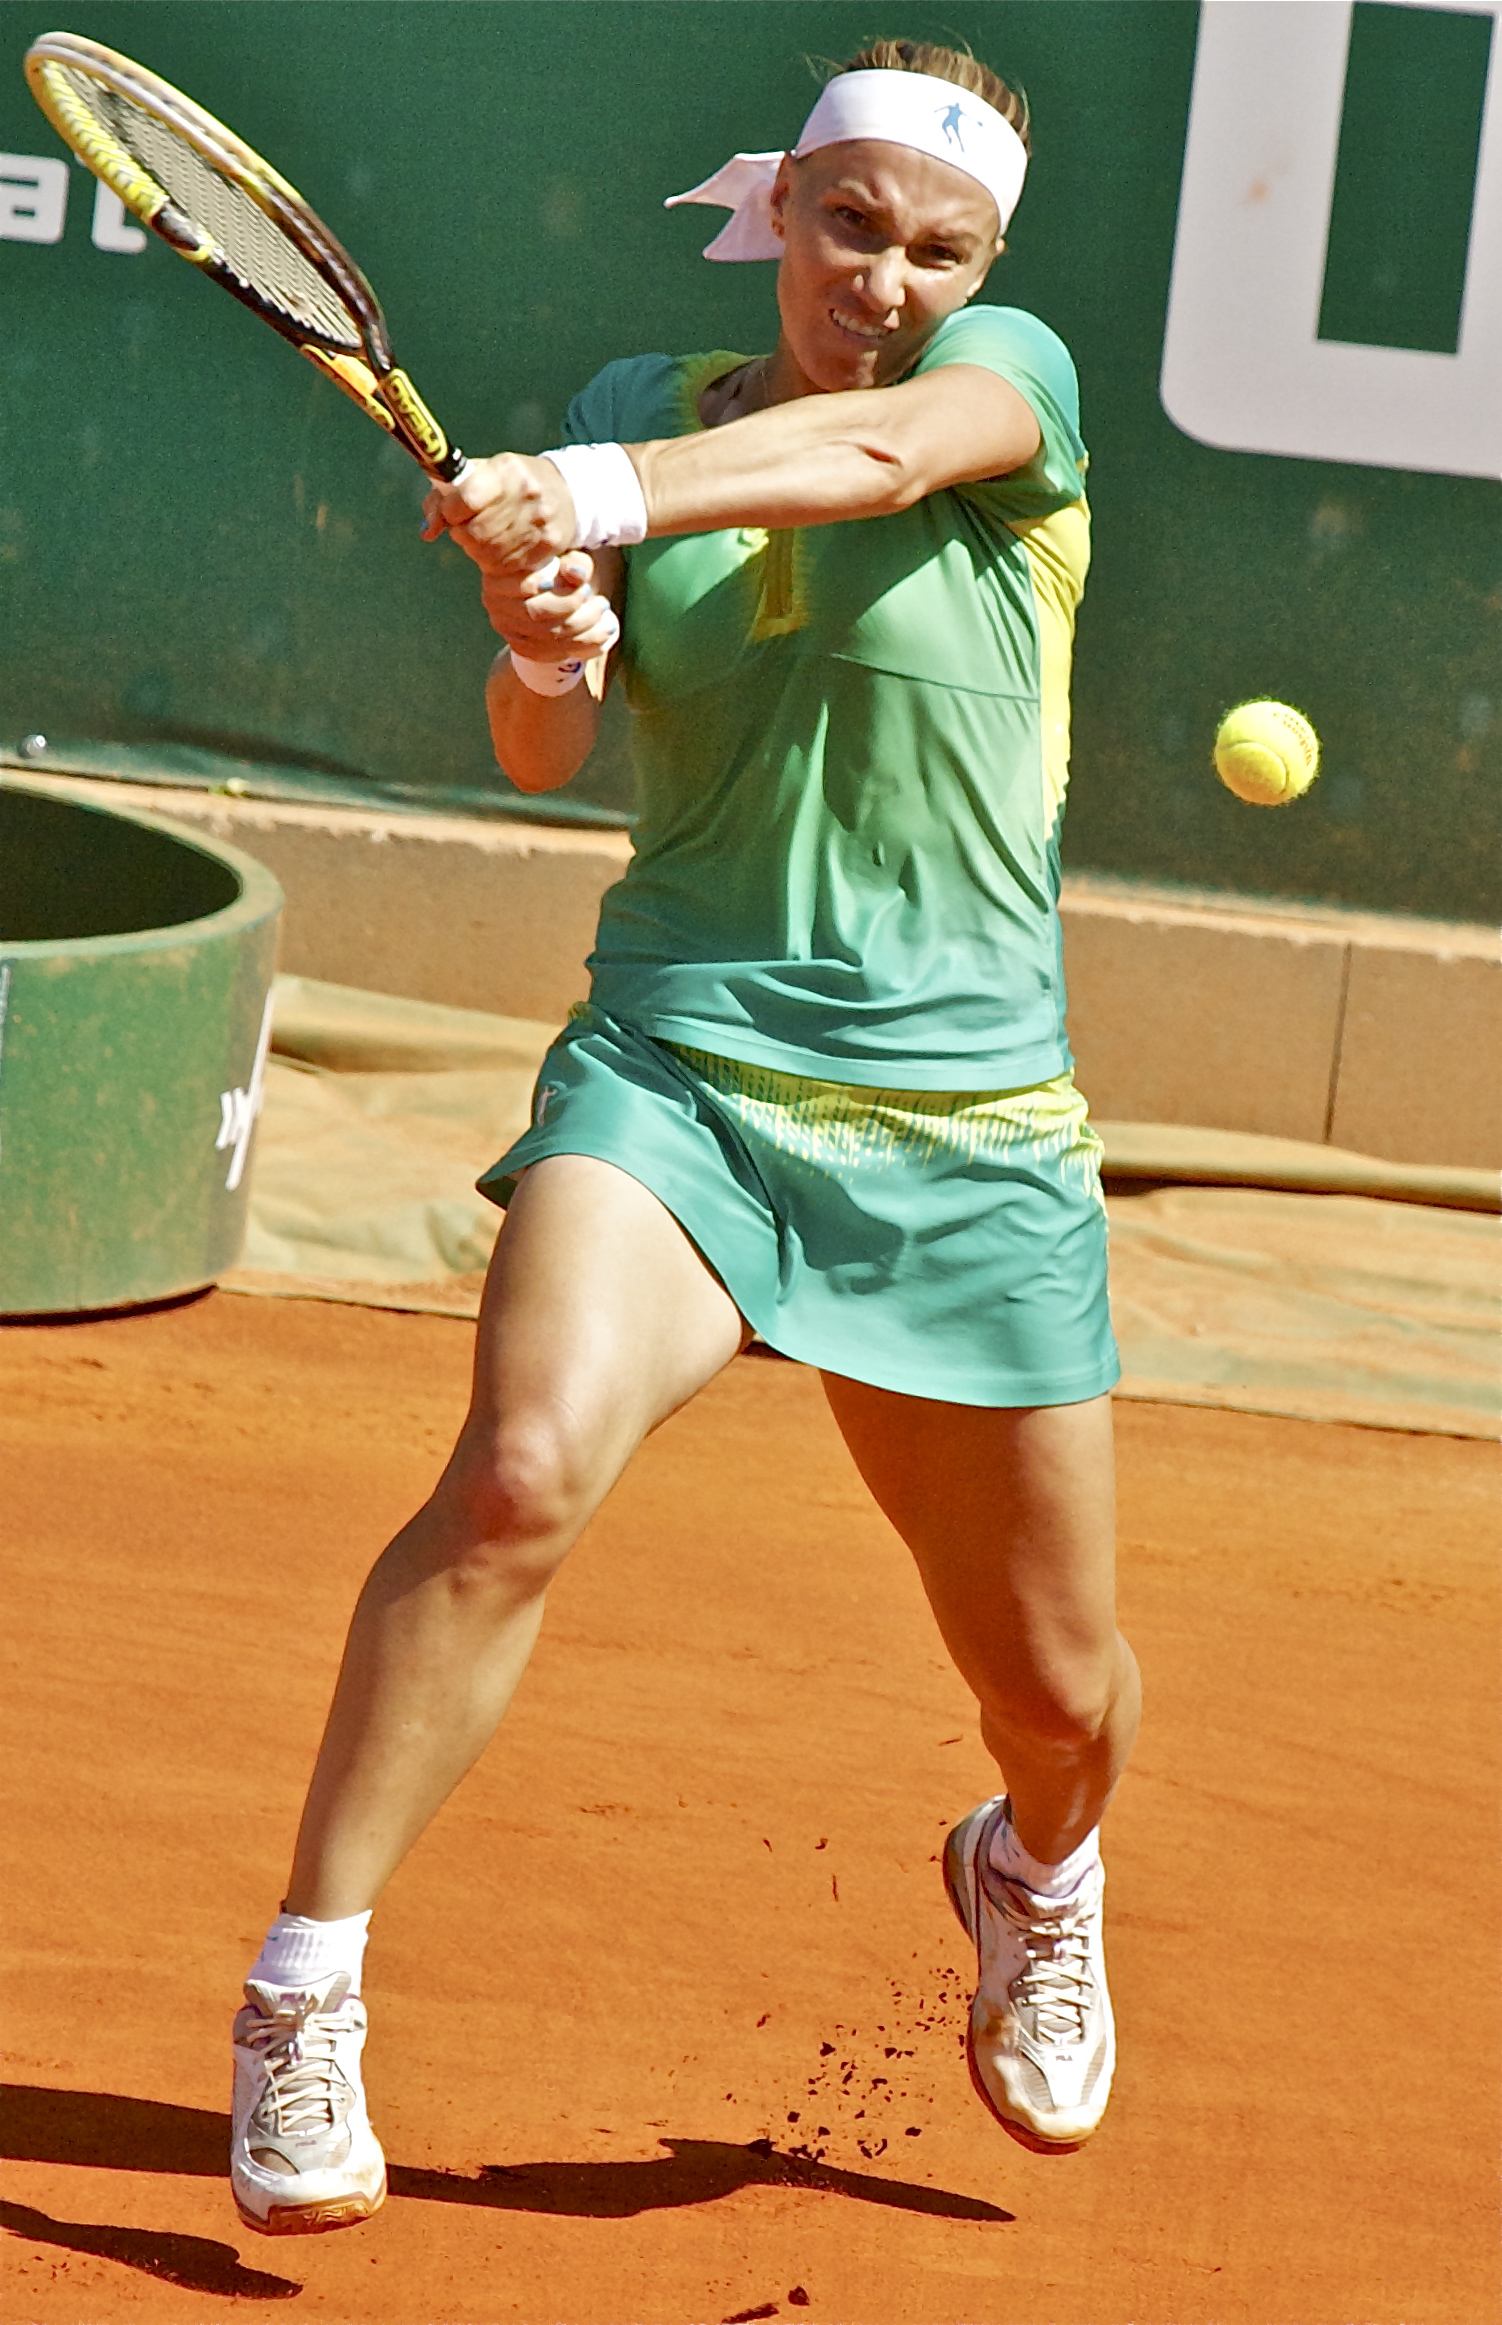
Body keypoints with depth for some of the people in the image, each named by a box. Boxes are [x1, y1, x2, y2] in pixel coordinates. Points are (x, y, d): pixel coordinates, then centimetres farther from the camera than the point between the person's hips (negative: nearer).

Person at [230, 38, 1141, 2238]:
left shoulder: (1012, 371, -3)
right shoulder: (646, 403, 6)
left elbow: (875, 444, -27)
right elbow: (542, 753, 0)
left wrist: (598, 498, -43)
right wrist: (544, 644, -24)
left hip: (965, 1129, 0)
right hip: (672, 1068, 0)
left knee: (1061, 1695, 9)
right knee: (520, 1477, -29)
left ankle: (1036, 1873, 47)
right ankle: (303, 1992, -20)